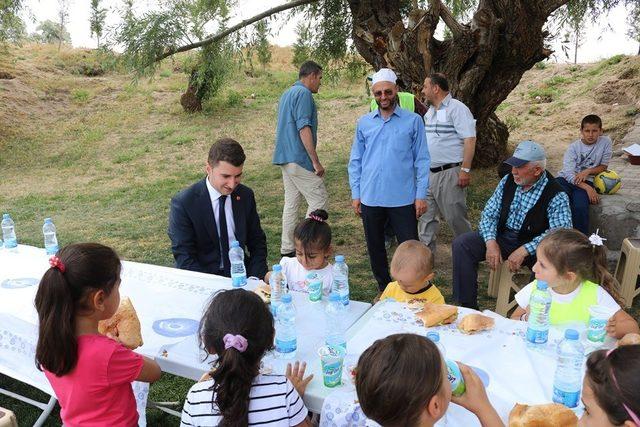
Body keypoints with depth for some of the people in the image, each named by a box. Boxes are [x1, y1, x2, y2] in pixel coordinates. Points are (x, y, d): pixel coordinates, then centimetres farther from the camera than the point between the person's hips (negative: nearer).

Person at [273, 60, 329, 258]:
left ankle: (288, 248, 16)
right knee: (319, 200, -5)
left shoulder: (287, 94, 20)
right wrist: (316, 161, -18)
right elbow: (304, 128, -19)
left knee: (291, 202, 12)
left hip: (285, 157, 10)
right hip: (299, 158, -10)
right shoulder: (303, 93, -11)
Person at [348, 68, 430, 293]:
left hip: (403, 198, -3)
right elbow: (355, 161, 10)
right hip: (370, 198, 3)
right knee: (375, 249, 13)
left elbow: (421, 160, 1)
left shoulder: (413, 121, 1)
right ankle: (384, 290, 31)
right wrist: (355, 194, 4)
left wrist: (421, 195, -5)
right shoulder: (364, 123, 8)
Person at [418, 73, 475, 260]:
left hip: (449, 173, -8)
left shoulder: (457, 109, -10)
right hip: (429, 173, 8)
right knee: (426, 214, 10)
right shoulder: (430, 112, 15)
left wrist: (465, 170, -21)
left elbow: (469, 140, -16)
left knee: (455, 216, 1)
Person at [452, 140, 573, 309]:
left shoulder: (556, 195, -12)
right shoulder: (508, 181, 3)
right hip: (502, 236, 4)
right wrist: (491, 242, -15)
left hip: (532, 245, -4)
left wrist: (524, 250, -30)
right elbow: (489, 214, 4)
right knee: (461, 243, -16)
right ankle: (467, 306, -9)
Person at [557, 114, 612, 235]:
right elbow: (569, 174, -13)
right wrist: (588, 188, -25)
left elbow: (603, 166, 9)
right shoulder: (573, 147, -3)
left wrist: (587, 171, -11)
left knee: (580, 207, -30)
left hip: (586, 181, 0)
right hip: (566, 179, 0)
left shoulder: (606, 142, 1)